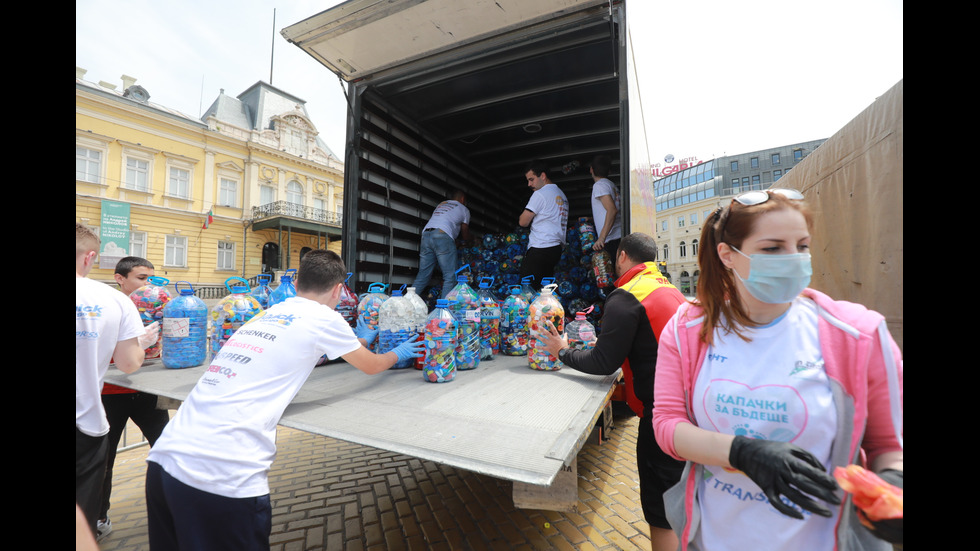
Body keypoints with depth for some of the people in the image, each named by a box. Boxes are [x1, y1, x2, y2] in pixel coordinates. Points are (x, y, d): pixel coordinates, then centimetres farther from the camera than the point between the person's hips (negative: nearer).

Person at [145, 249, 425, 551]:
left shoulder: (267, 314, 17)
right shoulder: (325, 318, -3)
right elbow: (371, 366, 12)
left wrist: (360, 340, 50)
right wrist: (396, 354, 33)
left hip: (164, 458, 8)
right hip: (223, 477, -7)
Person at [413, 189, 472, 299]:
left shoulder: (441, 204, 34)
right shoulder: (463, 209, 21)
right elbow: (465, 235, 25)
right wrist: (469, 243, 47)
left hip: (426, 234, 6)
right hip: (442, 235, -6)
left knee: (423, 275, 8)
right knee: (450, 276, -5)